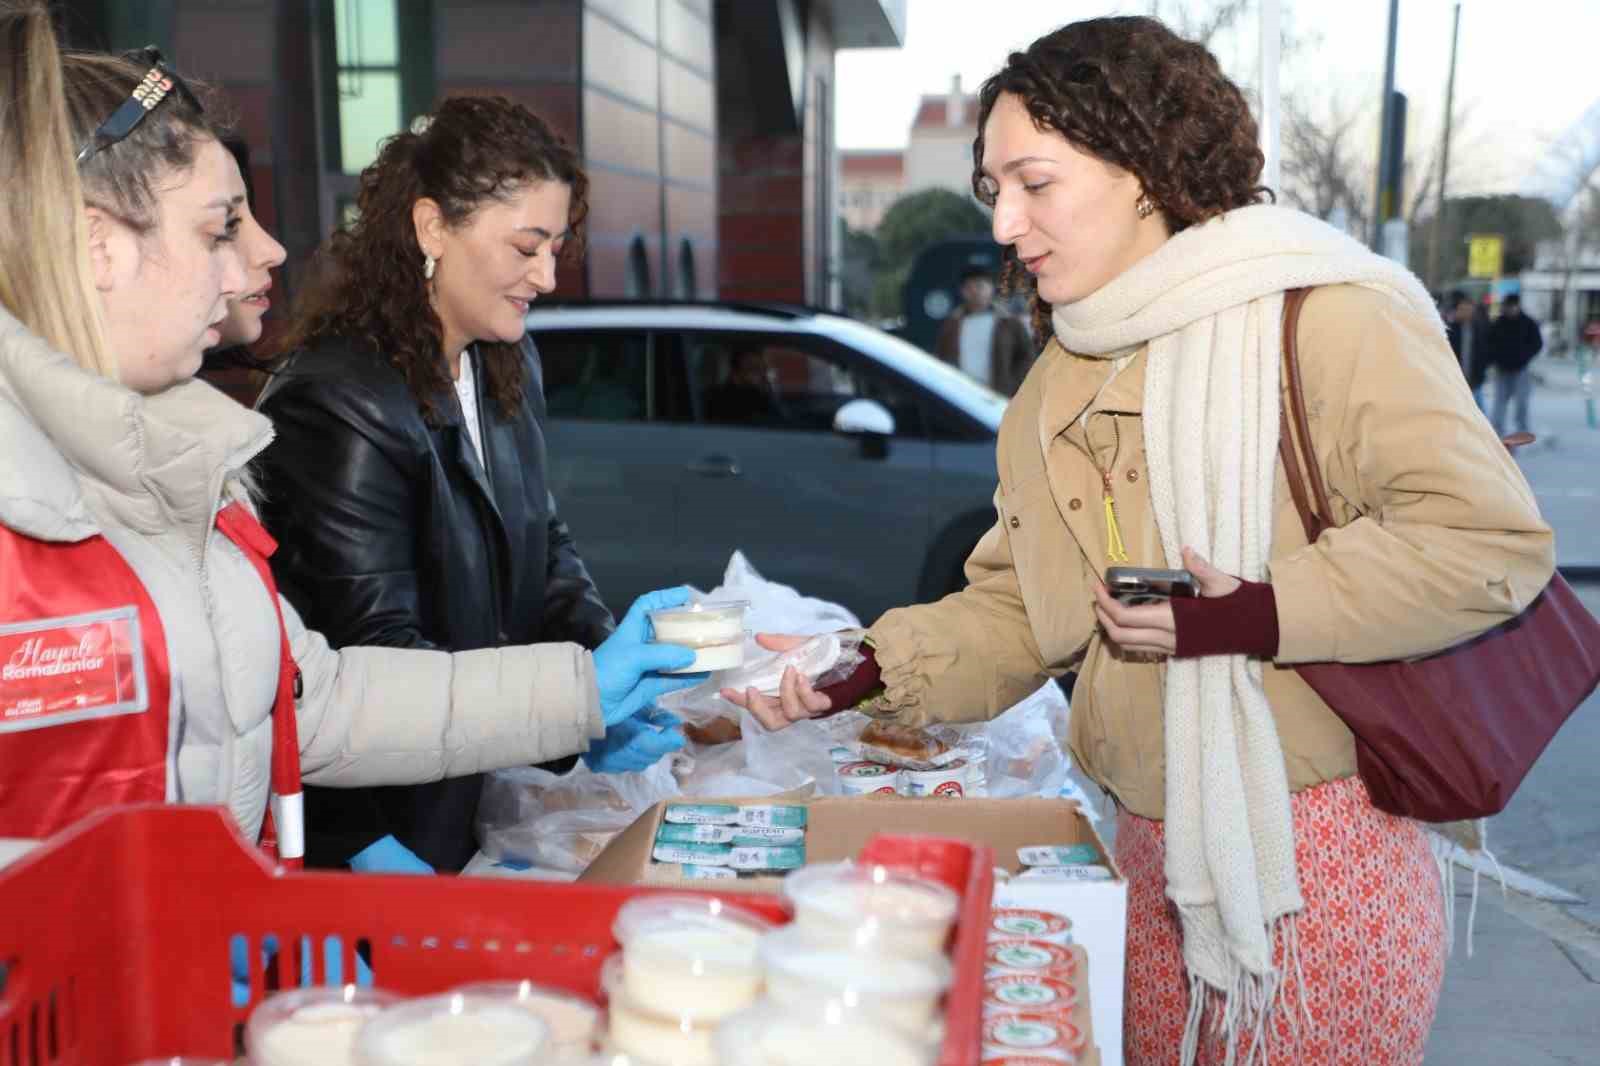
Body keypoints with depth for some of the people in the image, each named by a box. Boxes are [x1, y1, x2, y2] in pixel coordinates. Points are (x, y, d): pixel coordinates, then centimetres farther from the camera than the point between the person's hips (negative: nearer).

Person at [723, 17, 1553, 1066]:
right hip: (1150, 857, 7)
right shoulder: (1058, 387, 9)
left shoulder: (1325, 319, -14)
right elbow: (1017, 612, 7)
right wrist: (863, 672, -7)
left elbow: (1492, 539, -19)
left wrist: (1255, 616, -24)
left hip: (1320, 858, -6)